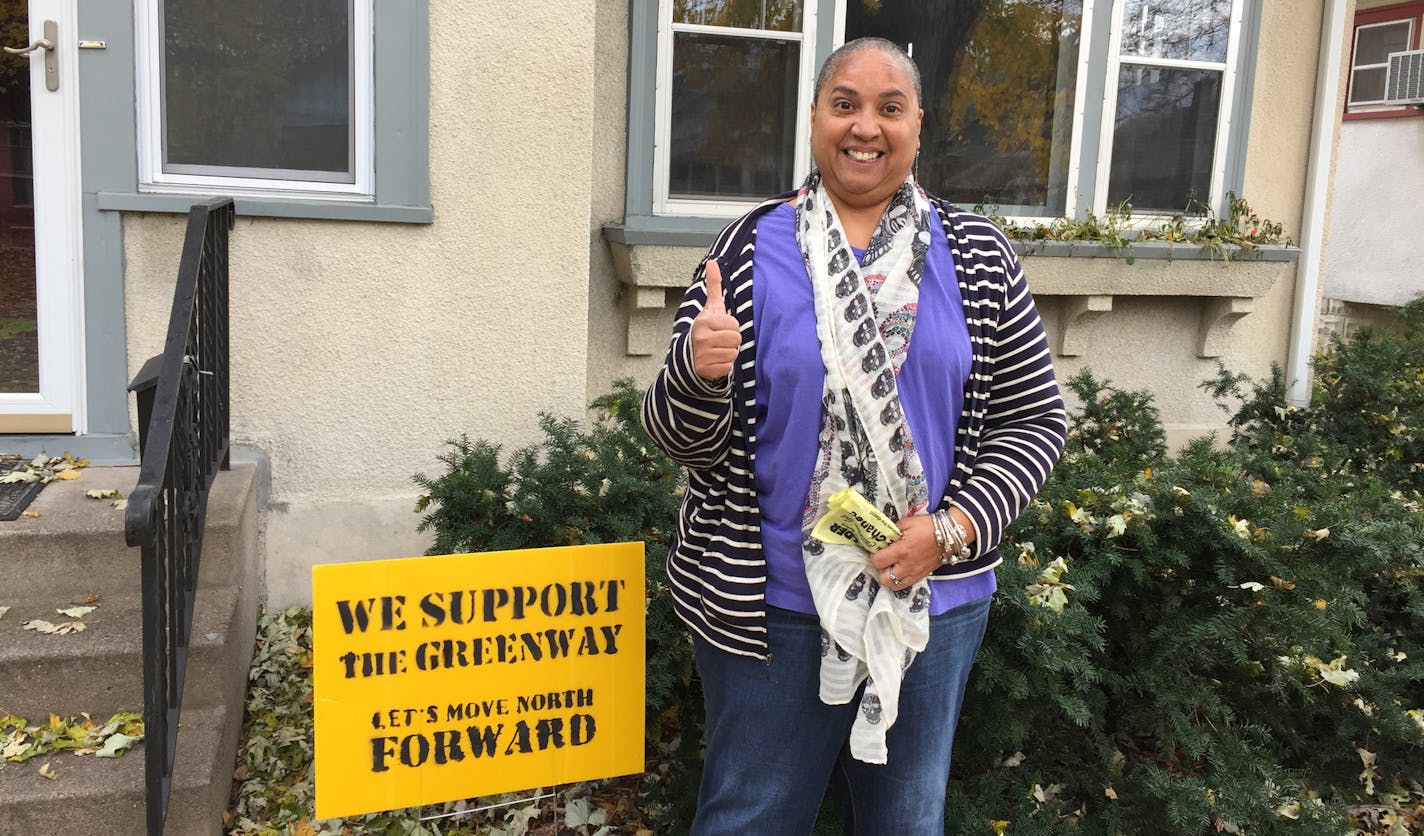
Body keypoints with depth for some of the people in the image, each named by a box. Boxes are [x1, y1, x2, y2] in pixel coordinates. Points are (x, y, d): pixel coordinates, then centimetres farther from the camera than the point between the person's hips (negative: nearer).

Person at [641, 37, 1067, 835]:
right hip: (769, 607, -1)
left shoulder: (975, 254, 0)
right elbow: (685, 439, -5)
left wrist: (952, 530, -12)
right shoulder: (753, 247, -4)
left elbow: (1036, 418, 2)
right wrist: (698, 373, -28)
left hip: (933, 602, 2)